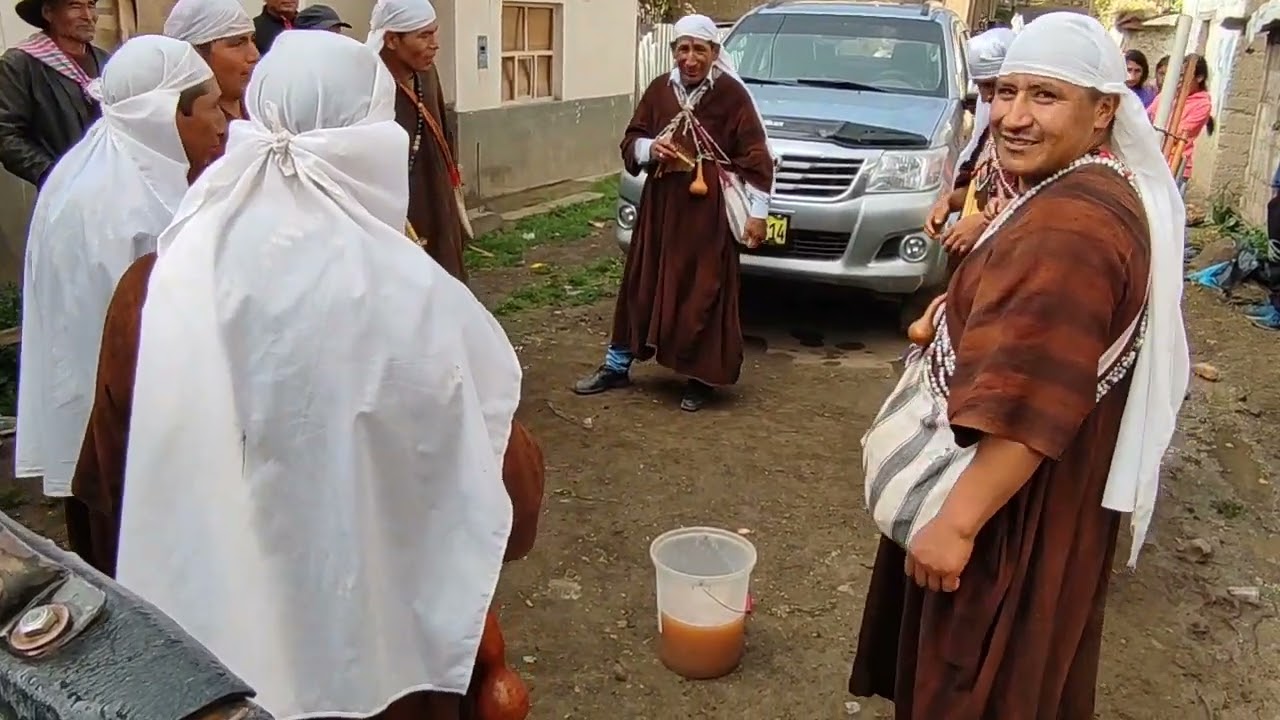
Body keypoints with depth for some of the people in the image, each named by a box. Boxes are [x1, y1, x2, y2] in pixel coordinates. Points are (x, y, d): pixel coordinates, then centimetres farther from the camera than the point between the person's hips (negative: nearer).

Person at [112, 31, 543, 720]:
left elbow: (109, 482, 1)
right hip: (374, 650, -3)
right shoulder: (418, 301, -24)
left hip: (203, 633, 3)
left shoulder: (160, 285, -13)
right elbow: (508, 508, -14)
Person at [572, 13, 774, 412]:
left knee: (705, 293, 1)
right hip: (660, 206, 4)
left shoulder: (731, 94, -5)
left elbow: (755, 156, -4)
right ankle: (617, 366, 24)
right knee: (641, 286, 11)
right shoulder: (659, 90, 6)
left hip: (709, 212, -4)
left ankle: (700, 377, 15)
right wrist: (649, 148, -11)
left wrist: (757, 211, -9)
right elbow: (630, 142, 12)